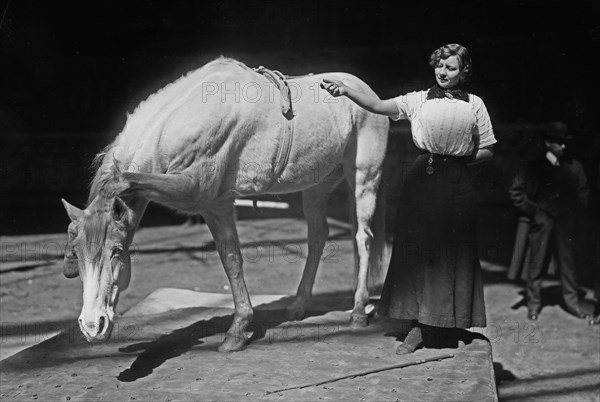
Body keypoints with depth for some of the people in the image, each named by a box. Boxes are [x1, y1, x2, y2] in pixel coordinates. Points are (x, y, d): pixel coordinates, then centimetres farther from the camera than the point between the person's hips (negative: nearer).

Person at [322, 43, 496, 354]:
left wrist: (462, 157, -4)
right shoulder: (419, 100, 6)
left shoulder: (474, 104, 8)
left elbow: (487, 151, 11)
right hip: (422, 179, 1)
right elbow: (378, 106, -8)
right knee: (415, 249, -1)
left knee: (452, 253, 3)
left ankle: (448, 326, 15)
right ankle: (418, 326, 8)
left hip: (456, 183, 0)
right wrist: (346, 91, -21)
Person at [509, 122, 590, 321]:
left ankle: (572, 301, 17)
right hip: (541, 222, -2)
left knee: (567, 262, 6)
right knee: (537, 263, 3)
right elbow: (516, 191, 4)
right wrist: (531, 210, -2)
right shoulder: (533, 168, 2)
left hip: (565, 223, 2)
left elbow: (583, 192, 16)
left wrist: (574, 211, 4)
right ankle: (533, 304, 13)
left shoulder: (575, 167, 8)